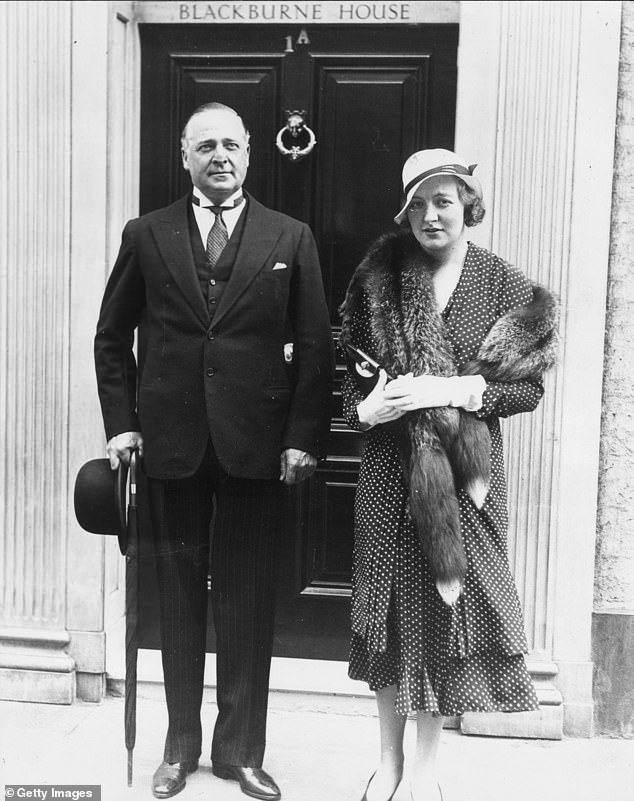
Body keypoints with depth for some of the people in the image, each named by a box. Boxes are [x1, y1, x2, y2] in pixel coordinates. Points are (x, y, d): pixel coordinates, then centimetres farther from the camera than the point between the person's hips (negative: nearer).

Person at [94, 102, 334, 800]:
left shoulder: (290, 239, 5)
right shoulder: (145, 236, 7)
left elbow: (314, 347, 3)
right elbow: (112, 336, 11)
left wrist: (304, 436, -4)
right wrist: (120, 422, 3)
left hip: (255, 446, -1)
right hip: (171, 444, 1)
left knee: (248, 599, 6)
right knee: (179, 594, 11)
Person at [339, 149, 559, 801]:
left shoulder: (503, 285, -1)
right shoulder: (378, 279, 2)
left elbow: (529, 387, -1)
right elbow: (353, 375, 8)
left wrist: (458, 390, -16)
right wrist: (368, 408, -12)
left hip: (465, 469, -1)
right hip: (392, 467, 1)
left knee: (448, 602, 5)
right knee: (391, 603, 7)